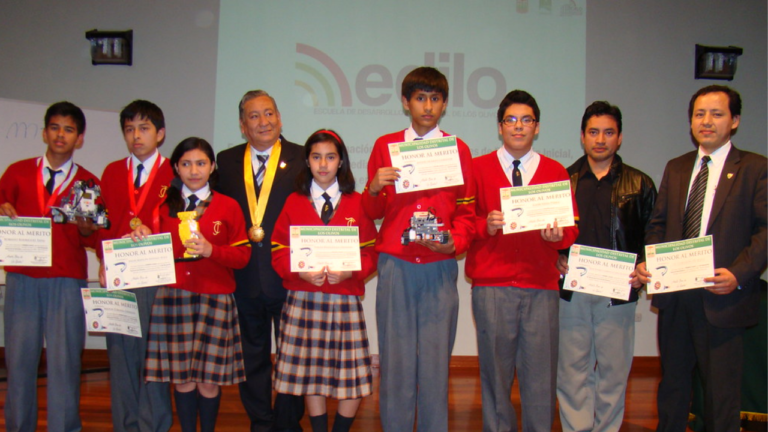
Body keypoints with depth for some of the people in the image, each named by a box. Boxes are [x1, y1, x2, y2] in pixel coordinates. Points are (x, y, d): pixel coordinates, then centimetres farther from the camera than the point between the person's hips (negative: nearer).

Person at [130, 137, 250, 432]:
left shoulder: (228, 206, 6)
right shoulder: (165, 206, 12)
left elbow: (242, 255, 1)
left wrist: (211, 250, -14)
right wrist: (145, 238, -9)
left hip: (215, 298, -1)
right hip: (173, 296, 2)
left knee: (209, 379, 0)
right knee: (181, 376, 4)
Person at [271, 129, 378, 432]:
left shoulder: (357, 204, 5)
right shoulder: (294, 203, 7)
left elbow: (370, 253, 4)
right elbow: (279, 251, 5)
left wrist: (349, 272, -14)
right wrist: (301, 272, -13)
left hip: (345, 298, -1)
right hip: (302, 299, 1)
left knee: (352, 379, -2)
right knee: (309, 374, 6)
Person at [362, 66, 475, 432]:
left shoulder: (458, 150, 10)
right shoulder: (385, 146, 11)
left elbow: (466, 212, 11)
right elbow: (372, 212, 12)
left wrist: (455, 242, -8)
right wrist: (375, 188, -9)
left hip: (440, 266, 0)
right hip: (395, 264, 0)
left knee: (436, 357, 0)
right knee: (395, 357, 0)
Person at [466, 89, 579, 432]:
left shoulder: (556, 172, 13)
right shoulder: (478, 168, 10)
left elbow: (572, 229, 9)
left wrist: (558, 234, -12)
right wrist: (485, 225, -14)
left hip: (541, 287, 1)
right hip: (492, 285, -1)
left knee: (541, 372, -1)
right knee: (495, 369, 3)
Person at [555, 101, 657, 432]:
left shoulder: (639, 185, 8)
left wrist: (642, 273, -7)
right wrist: (557, 260, -7)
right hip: (572, 291, 0)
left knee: (614, 369, 5)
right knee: (572, 369, 4)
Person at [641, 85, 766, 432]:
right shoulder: (675, 168, 14)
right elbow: (658, 223, 15)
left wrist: (738, 274, -21)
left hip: (722, 298, -5)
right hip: (674, 295, 5)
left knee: (721, 391, 4)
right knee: (672, 383, 17)